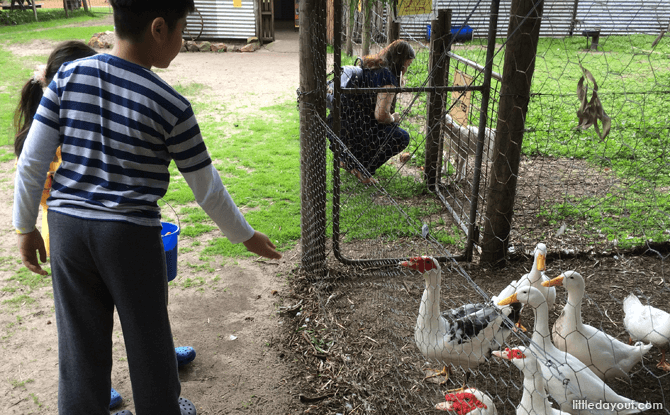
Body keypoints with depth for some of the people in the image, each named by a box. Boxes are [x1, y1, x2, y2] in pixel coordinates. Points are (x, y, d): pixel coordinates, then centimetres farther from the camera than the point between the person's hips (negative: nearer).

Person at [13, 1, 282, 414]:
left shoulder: (69, 76, -3)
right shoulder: (171, 106, -13)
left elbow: (32, 161, -1)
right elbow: (208, 189, -7)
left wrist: (26, 226, 12)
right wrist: (247, 236, 7)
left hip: (67, 227, 4)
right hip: (131, 234, -3)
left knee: (80, 342, 16)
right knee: (148, 336, 17)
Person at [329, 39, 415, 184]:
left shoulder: (366, 65, 13)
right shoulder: (387, 76, -14)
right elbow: (381, 115, -21)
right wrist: (394, 118, 0)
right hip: (353, 133, -9)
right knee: (402, 137, -2)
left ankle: (347, 159, 27)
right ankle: (362, 169, 1)